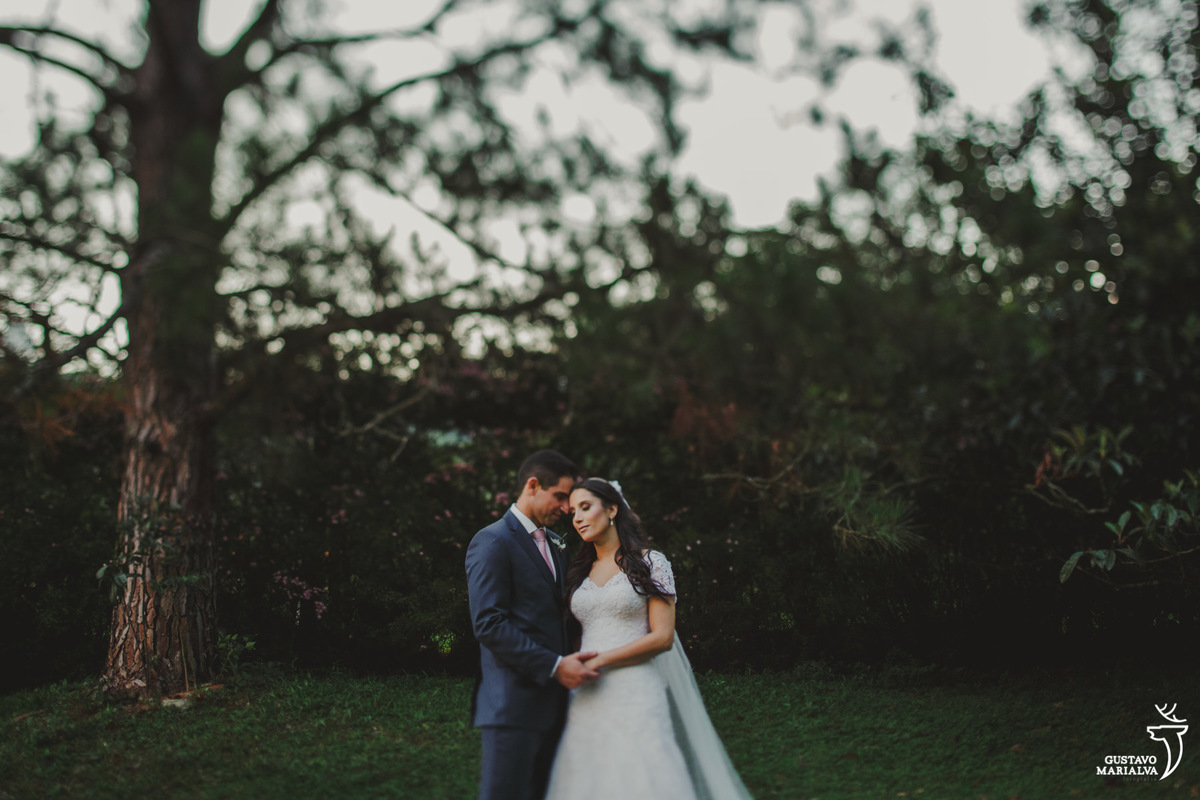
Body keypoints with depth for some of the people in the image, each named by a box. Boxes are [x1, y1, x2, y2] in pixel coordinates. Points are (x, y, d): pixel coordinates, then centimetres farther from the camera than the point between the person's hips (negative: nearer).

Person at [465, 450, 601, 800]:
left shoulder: (553, 543, 20)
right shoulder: (493, 543, -8)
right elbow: (489, 625, -17)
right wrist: (555, 666, -18)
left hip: (549, 702, 9)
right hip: (513, 703, -8)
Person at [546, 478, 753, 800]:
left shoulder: (650, 563, 2)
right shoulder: (579, 572, 16)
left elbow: (662, 637, -6)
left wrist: (601, 660, -11)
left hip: (636, 697, -4)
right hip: (587, 700, 4)